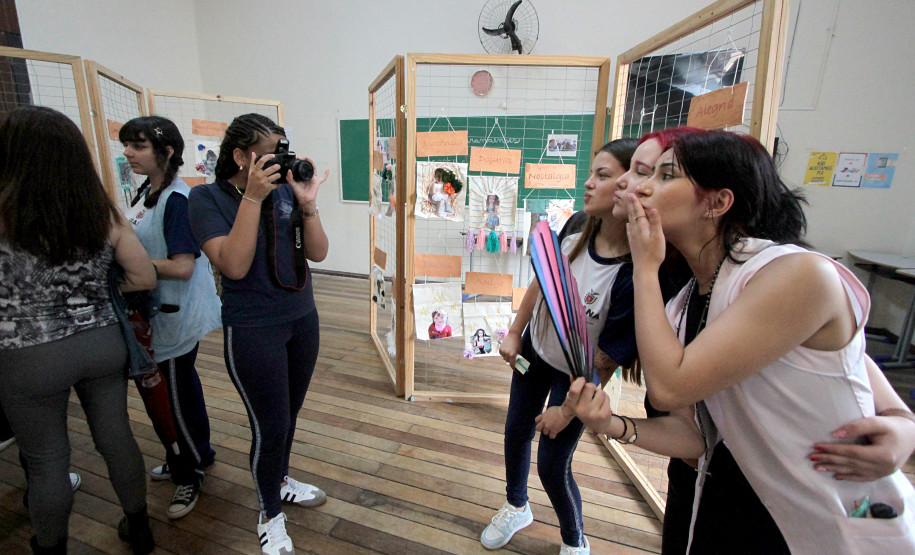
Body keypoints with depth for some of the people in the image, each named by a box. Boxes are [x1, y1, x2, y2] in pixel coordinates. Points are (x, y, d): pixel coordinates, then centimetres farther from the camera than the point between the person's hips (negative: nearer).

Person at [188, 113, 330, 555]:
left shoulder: (285, 189, 1)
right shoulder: (207, 197, -9)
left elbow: (317, 253, -3)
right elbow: (234, 265, -23)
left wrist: (307, 204, -17)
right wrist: (253, 197, -25)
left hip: (302, 319, 5)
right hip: (253, 331, -4)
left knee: (289, 412, 18)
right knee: (270, 426, 5)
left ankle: (280, 480, 47)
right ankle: (270, 515, 32)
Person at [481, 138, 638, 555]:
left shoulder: (633, 274, -33)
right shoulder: (574, 233, -14)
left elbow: (608, 357, -24)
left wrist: (568, 409, -14)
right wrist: (514, 334, 7)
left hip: (576, 375, -6)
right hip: (534, 350, 6)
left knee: (552, 466, 6)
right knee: (516, 432, 21)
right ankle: (516, 508, 52)